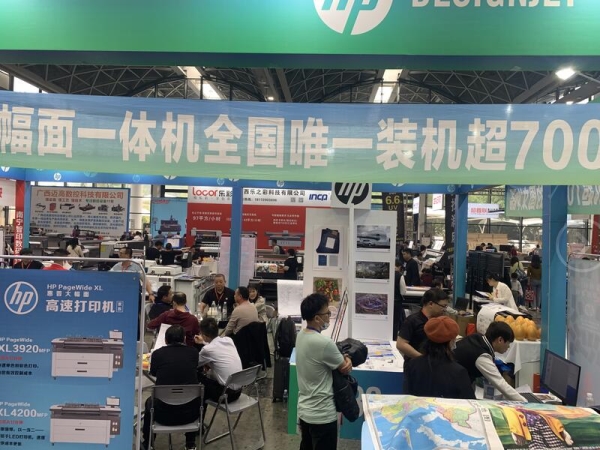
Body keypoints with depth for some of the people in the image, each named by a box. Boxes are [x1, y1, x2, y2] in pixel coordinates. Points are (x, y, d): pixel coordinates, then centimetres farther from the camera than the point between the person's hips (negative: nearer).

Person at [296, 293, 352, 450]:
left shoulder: (301, 336, 0)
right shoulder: (324, 343, -27)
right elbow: (345, 370, -12)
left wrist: (345, 358, -7)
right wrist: (348, 360, 9)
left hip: (304, 410, 9)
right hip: (322, 415, -9)